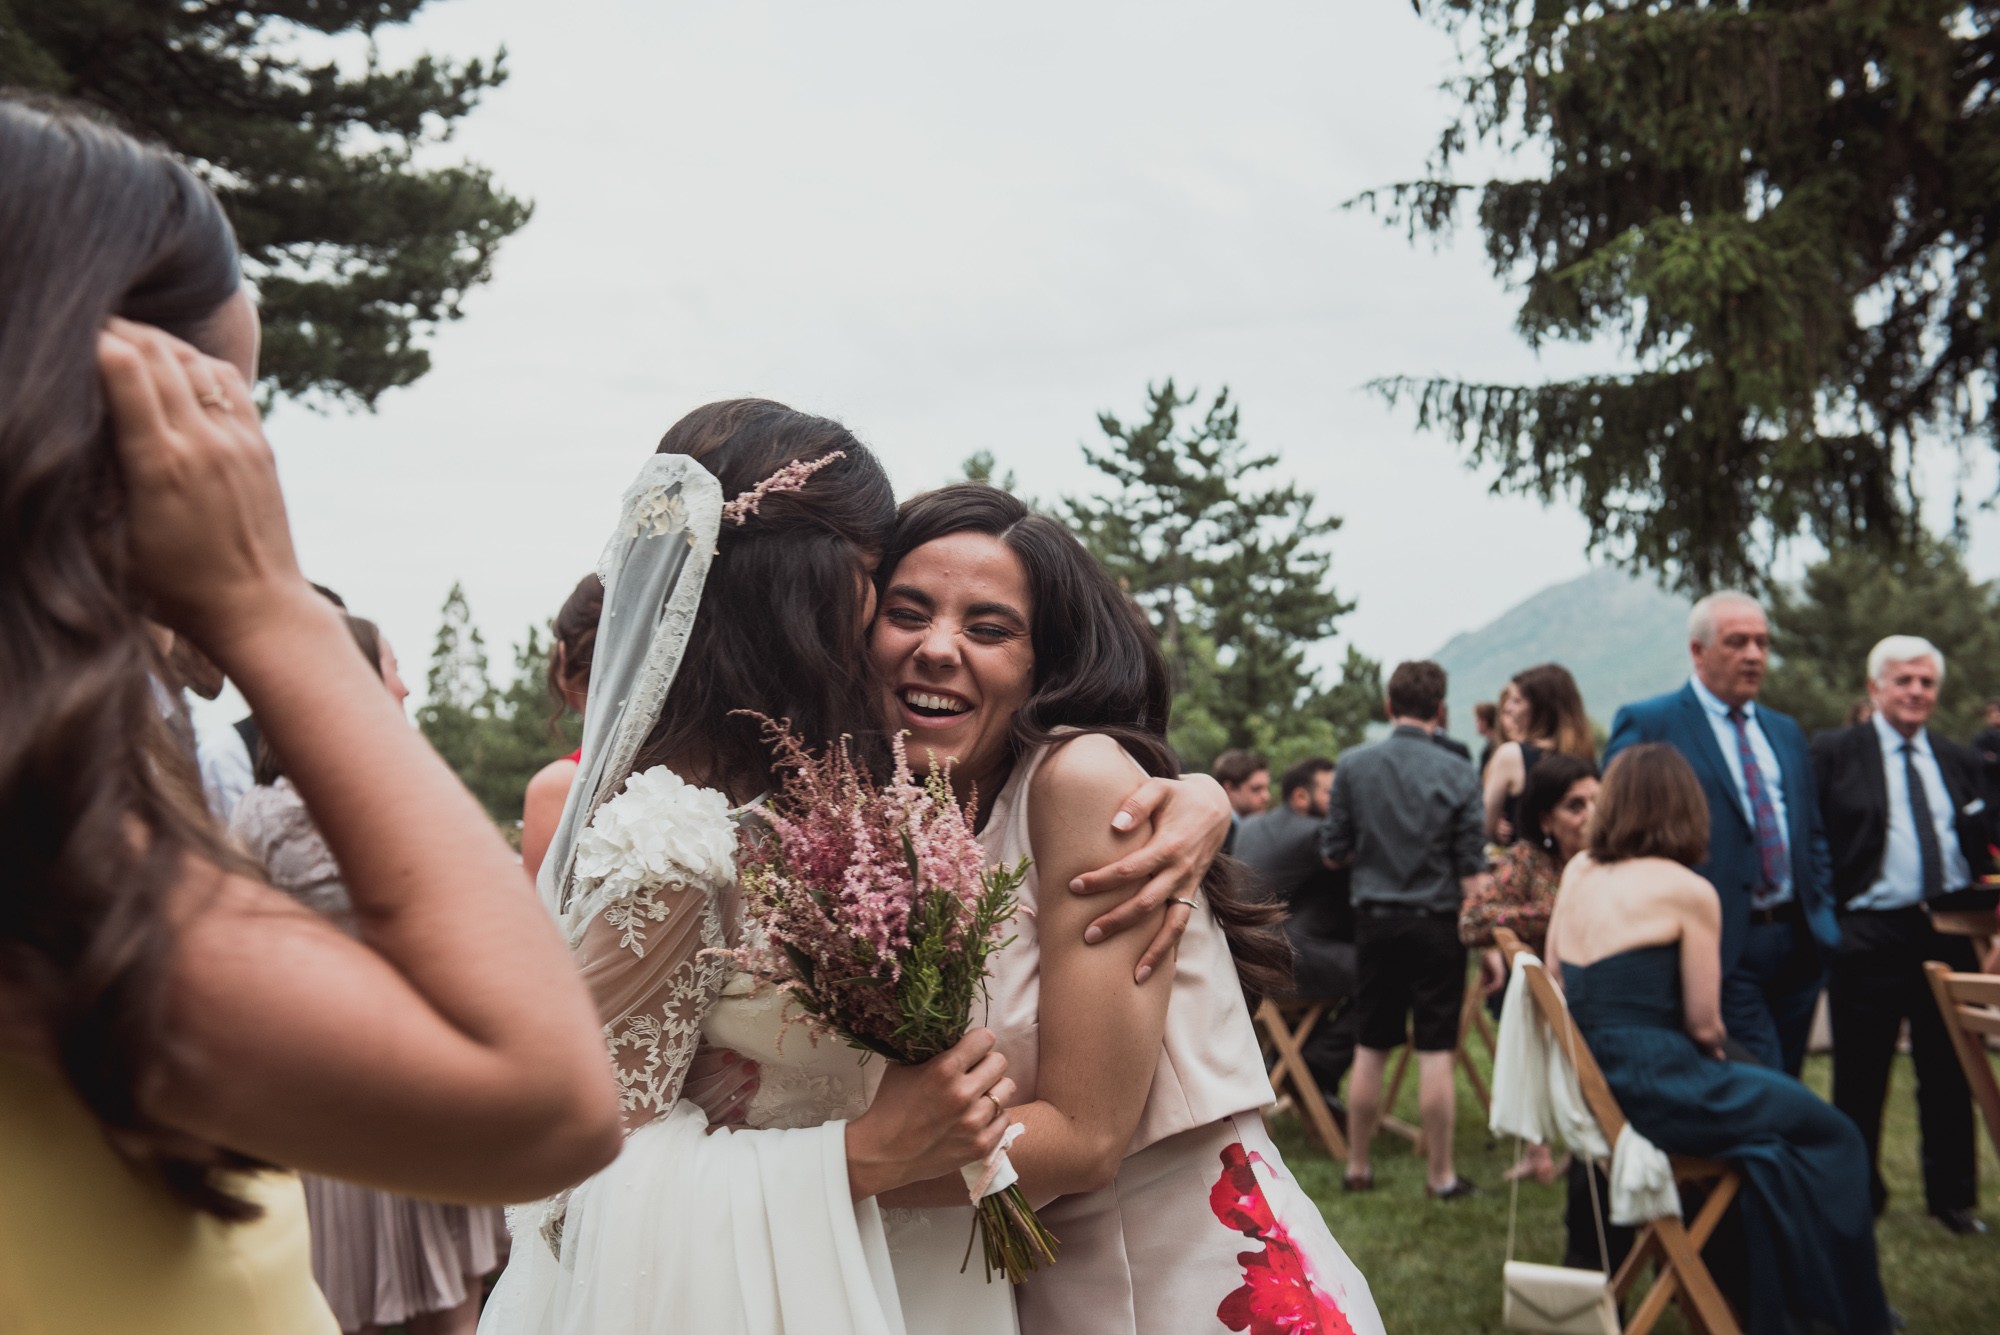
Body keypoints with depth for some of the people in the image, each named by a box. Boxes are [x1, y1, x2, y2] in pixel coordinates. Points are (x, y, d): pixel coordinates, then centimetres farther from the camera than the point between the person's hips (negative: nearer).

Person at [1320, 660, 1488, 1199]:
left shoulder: (1354, 766, -3)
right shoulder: (1456, 772, -8)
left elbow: (1333, 852, 3)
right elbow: (1471, 870, -8)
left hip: (1375, 918, 2)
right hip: (1437, 922, -2)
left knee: (1370, 1049, 11)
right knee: (1435, 1052, 3)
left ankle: (1358, 1166, 21)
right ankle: (1440, 1175, 10)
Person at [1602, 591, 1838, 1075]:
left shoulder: (1786, 732, 19)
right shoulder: (1646, 726, -4)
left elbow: (1813, 835, 23)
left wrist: (1824, 918, 11)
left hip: (1798, 943, 7)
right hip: (1721, 948, -7)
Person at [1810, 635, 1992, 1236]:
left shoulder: (1961, 761, 13)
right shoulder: (1833, 753, 0)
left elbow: (1984, 848, 14)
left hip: (1950, 933, 4)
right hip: (1871, 934, -3)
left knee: (1949, 1074, 9)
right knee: (1860, 1078, 5)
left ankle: (1952, 1197, 21)